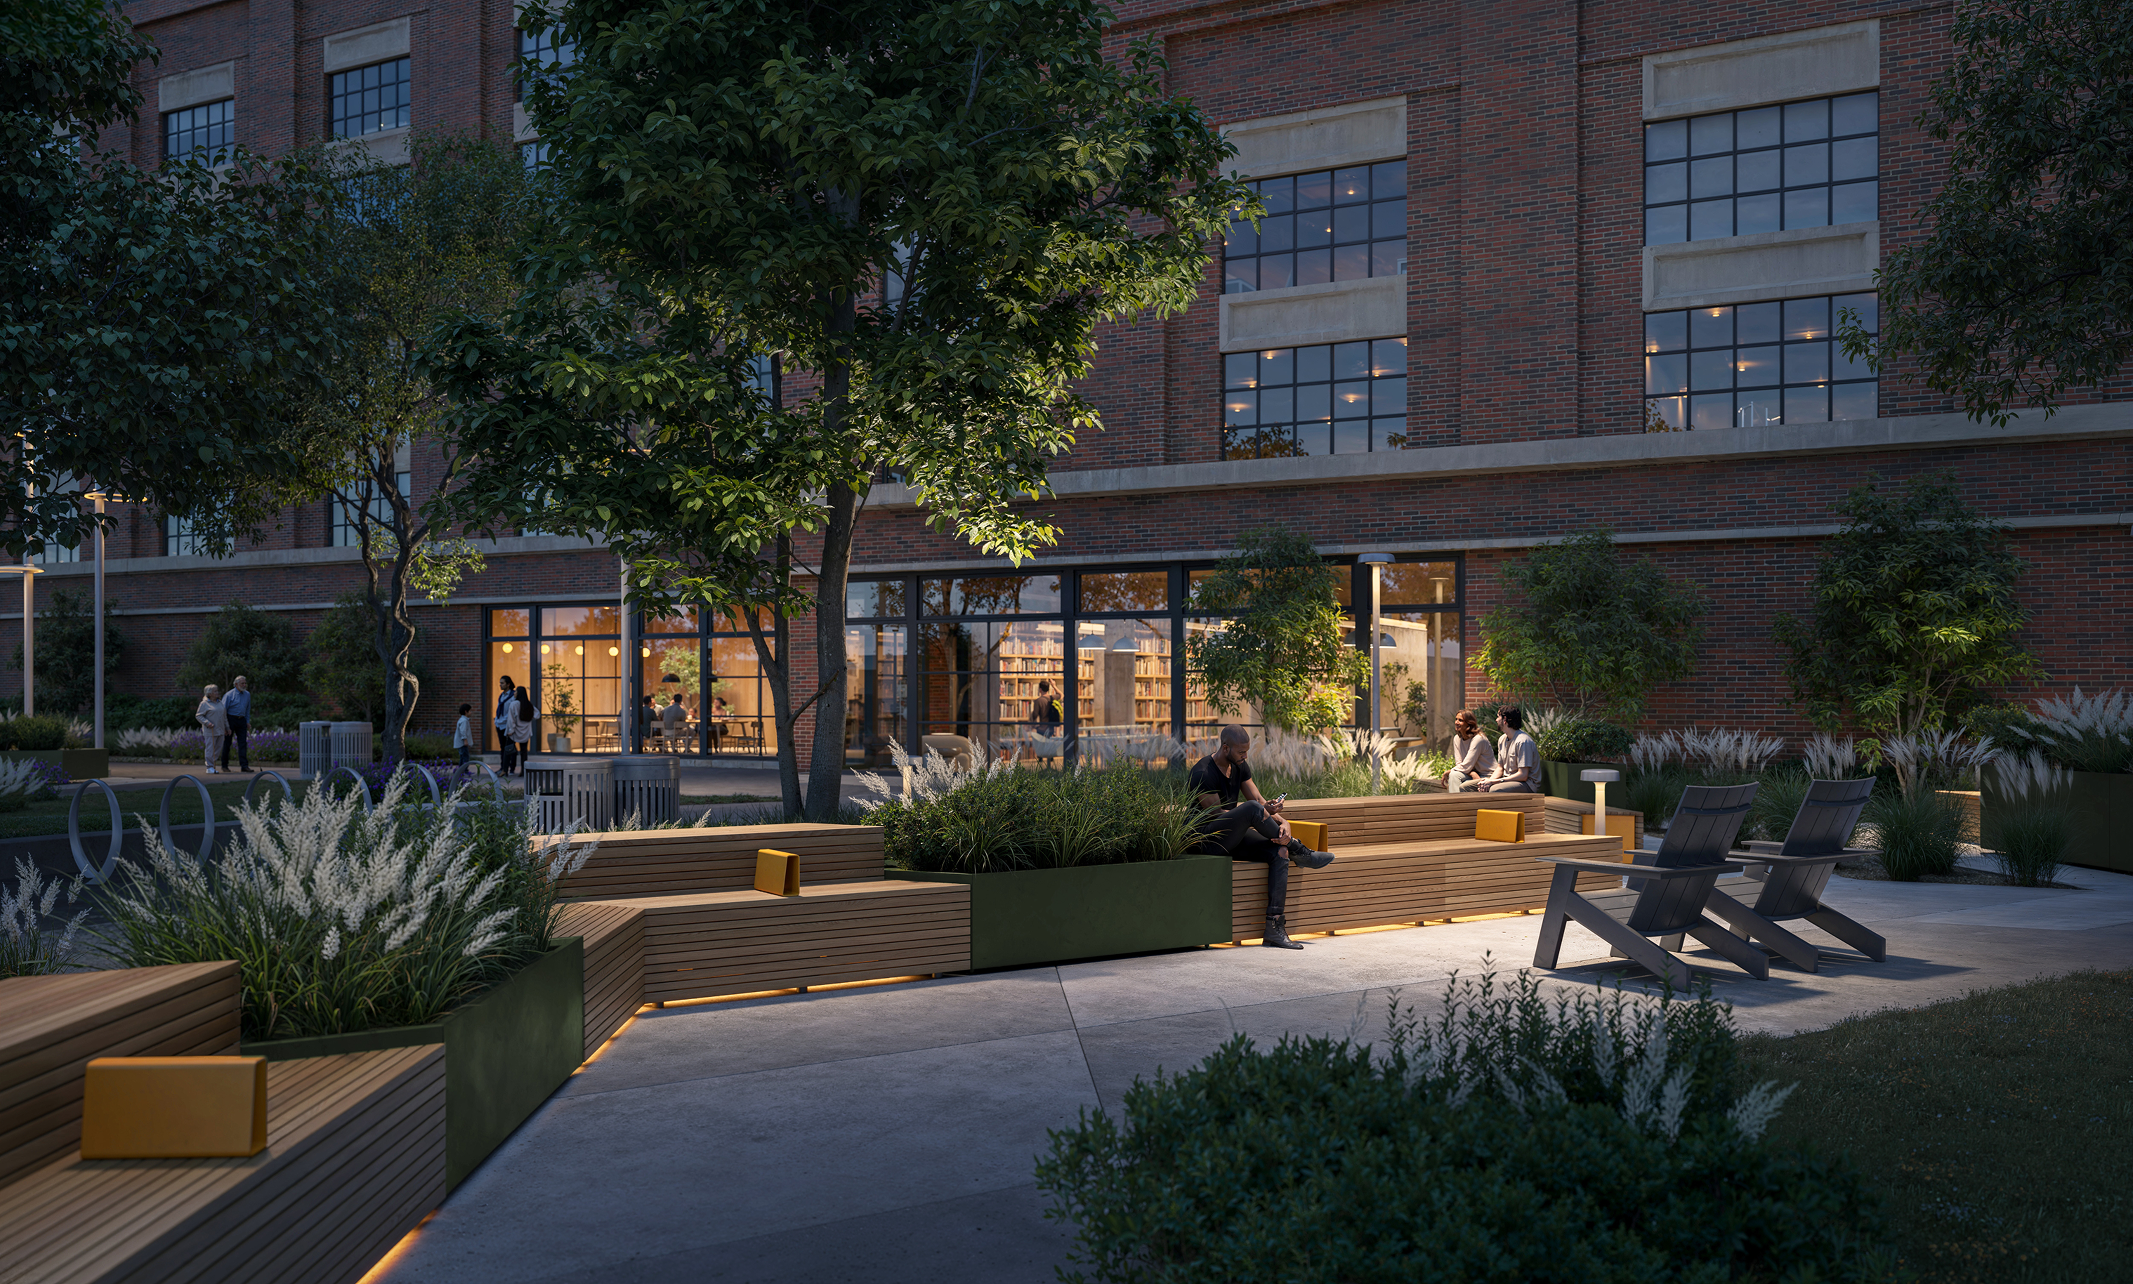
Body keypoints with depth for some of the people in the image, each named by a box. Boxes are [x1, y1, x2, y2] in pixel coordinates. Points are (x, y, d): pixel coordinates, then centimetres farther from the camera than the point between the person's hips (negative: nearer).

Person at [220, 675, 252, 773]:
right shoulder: (229, 695, -9)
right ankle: (224, 765, 13)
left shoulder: (247, 694, 9)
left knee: (243, 743, -3)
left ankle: (244, 765, -5)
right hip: (231, 719, -5)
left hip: (241, 720, 5)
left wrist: (248, 721, 13)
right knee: (227, 742, 3)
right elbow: (223, 710, -8)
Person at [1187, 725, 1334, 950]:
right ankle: (1300, 852, -13)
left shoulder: (1240, 766, 8)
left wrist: (1282, 822, -17)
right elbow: (1215, 814, -19)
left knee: (1279, 851, -19)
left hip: (1232, 838, 8)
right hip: (1206, 839, -8)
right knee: (1252, 808, -33)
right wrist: (1262, 811, -26)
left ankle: (1275, 929, -26)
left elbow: (1259, 799, 3)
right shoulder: (1203, 773, -17)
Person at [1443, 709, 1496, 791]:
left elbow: (1466, 766, -21)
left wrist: (1448, 772, -10)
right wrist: (1472, 774, -18)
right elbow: (1458, 763, 0)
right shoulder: (1457, 738, 4)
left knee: (1461, 787, -31)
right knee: (1454, 775, -25)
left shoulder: (1478, 739, -20)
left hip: (1488, 776, -7)